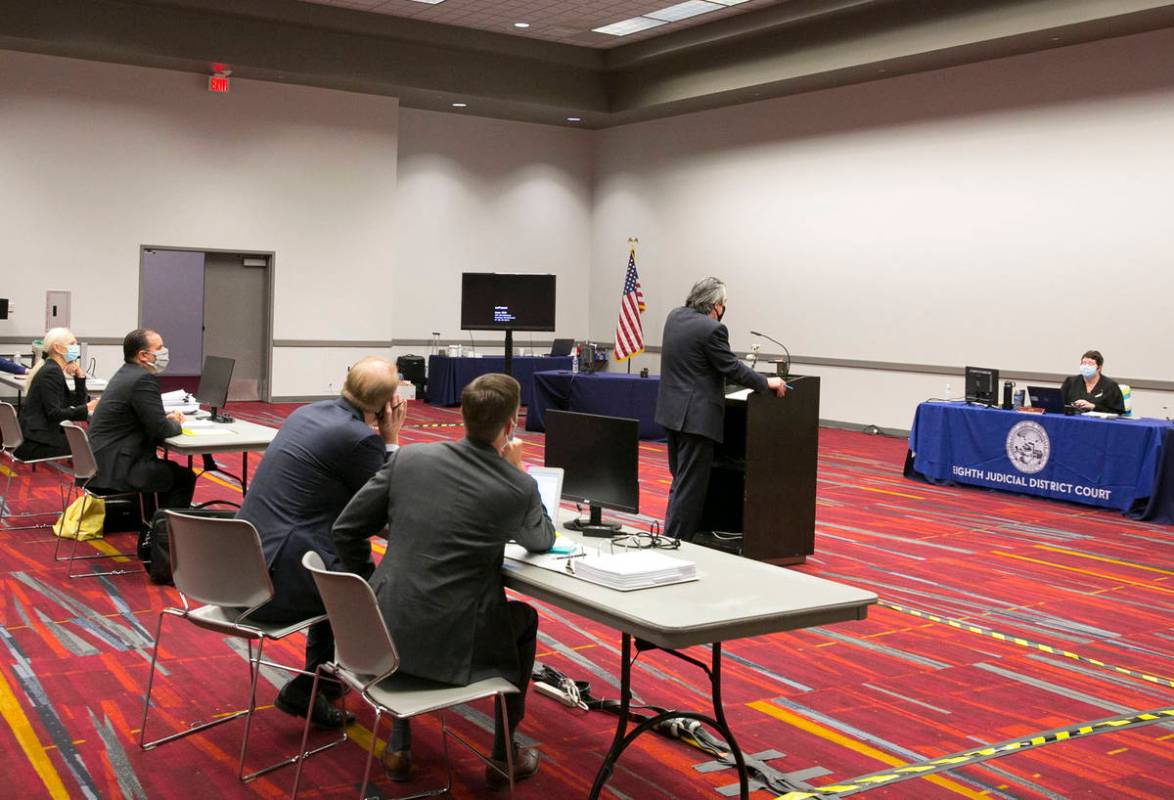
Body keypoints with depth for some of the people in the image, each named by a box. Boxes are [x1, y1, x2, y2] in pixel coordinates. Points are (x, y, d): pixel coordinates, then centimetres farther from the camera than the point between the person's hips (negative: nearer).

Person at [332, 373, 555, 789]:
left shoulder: (408, 457, -2)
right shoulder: (519, 489, -9)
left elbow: (346, 530, 4)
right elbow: (542, 541, 13)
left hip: (386, 633, 3)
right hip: (454, 647, -3)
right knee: (524, 619, 29)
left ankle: (398, 746, 36)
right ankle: (503, 756, 33)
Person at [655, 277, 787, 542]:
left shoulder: (674, 316, 8)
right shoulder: (712, 329, -16)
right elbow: (732, 368, -12)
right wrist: (767, 383, -1)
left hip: (672, 411, 9)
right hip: (696, 417, -9)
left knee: (681, 480, 17)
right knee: (690, 485, -3)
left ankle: (670, 537, 21)